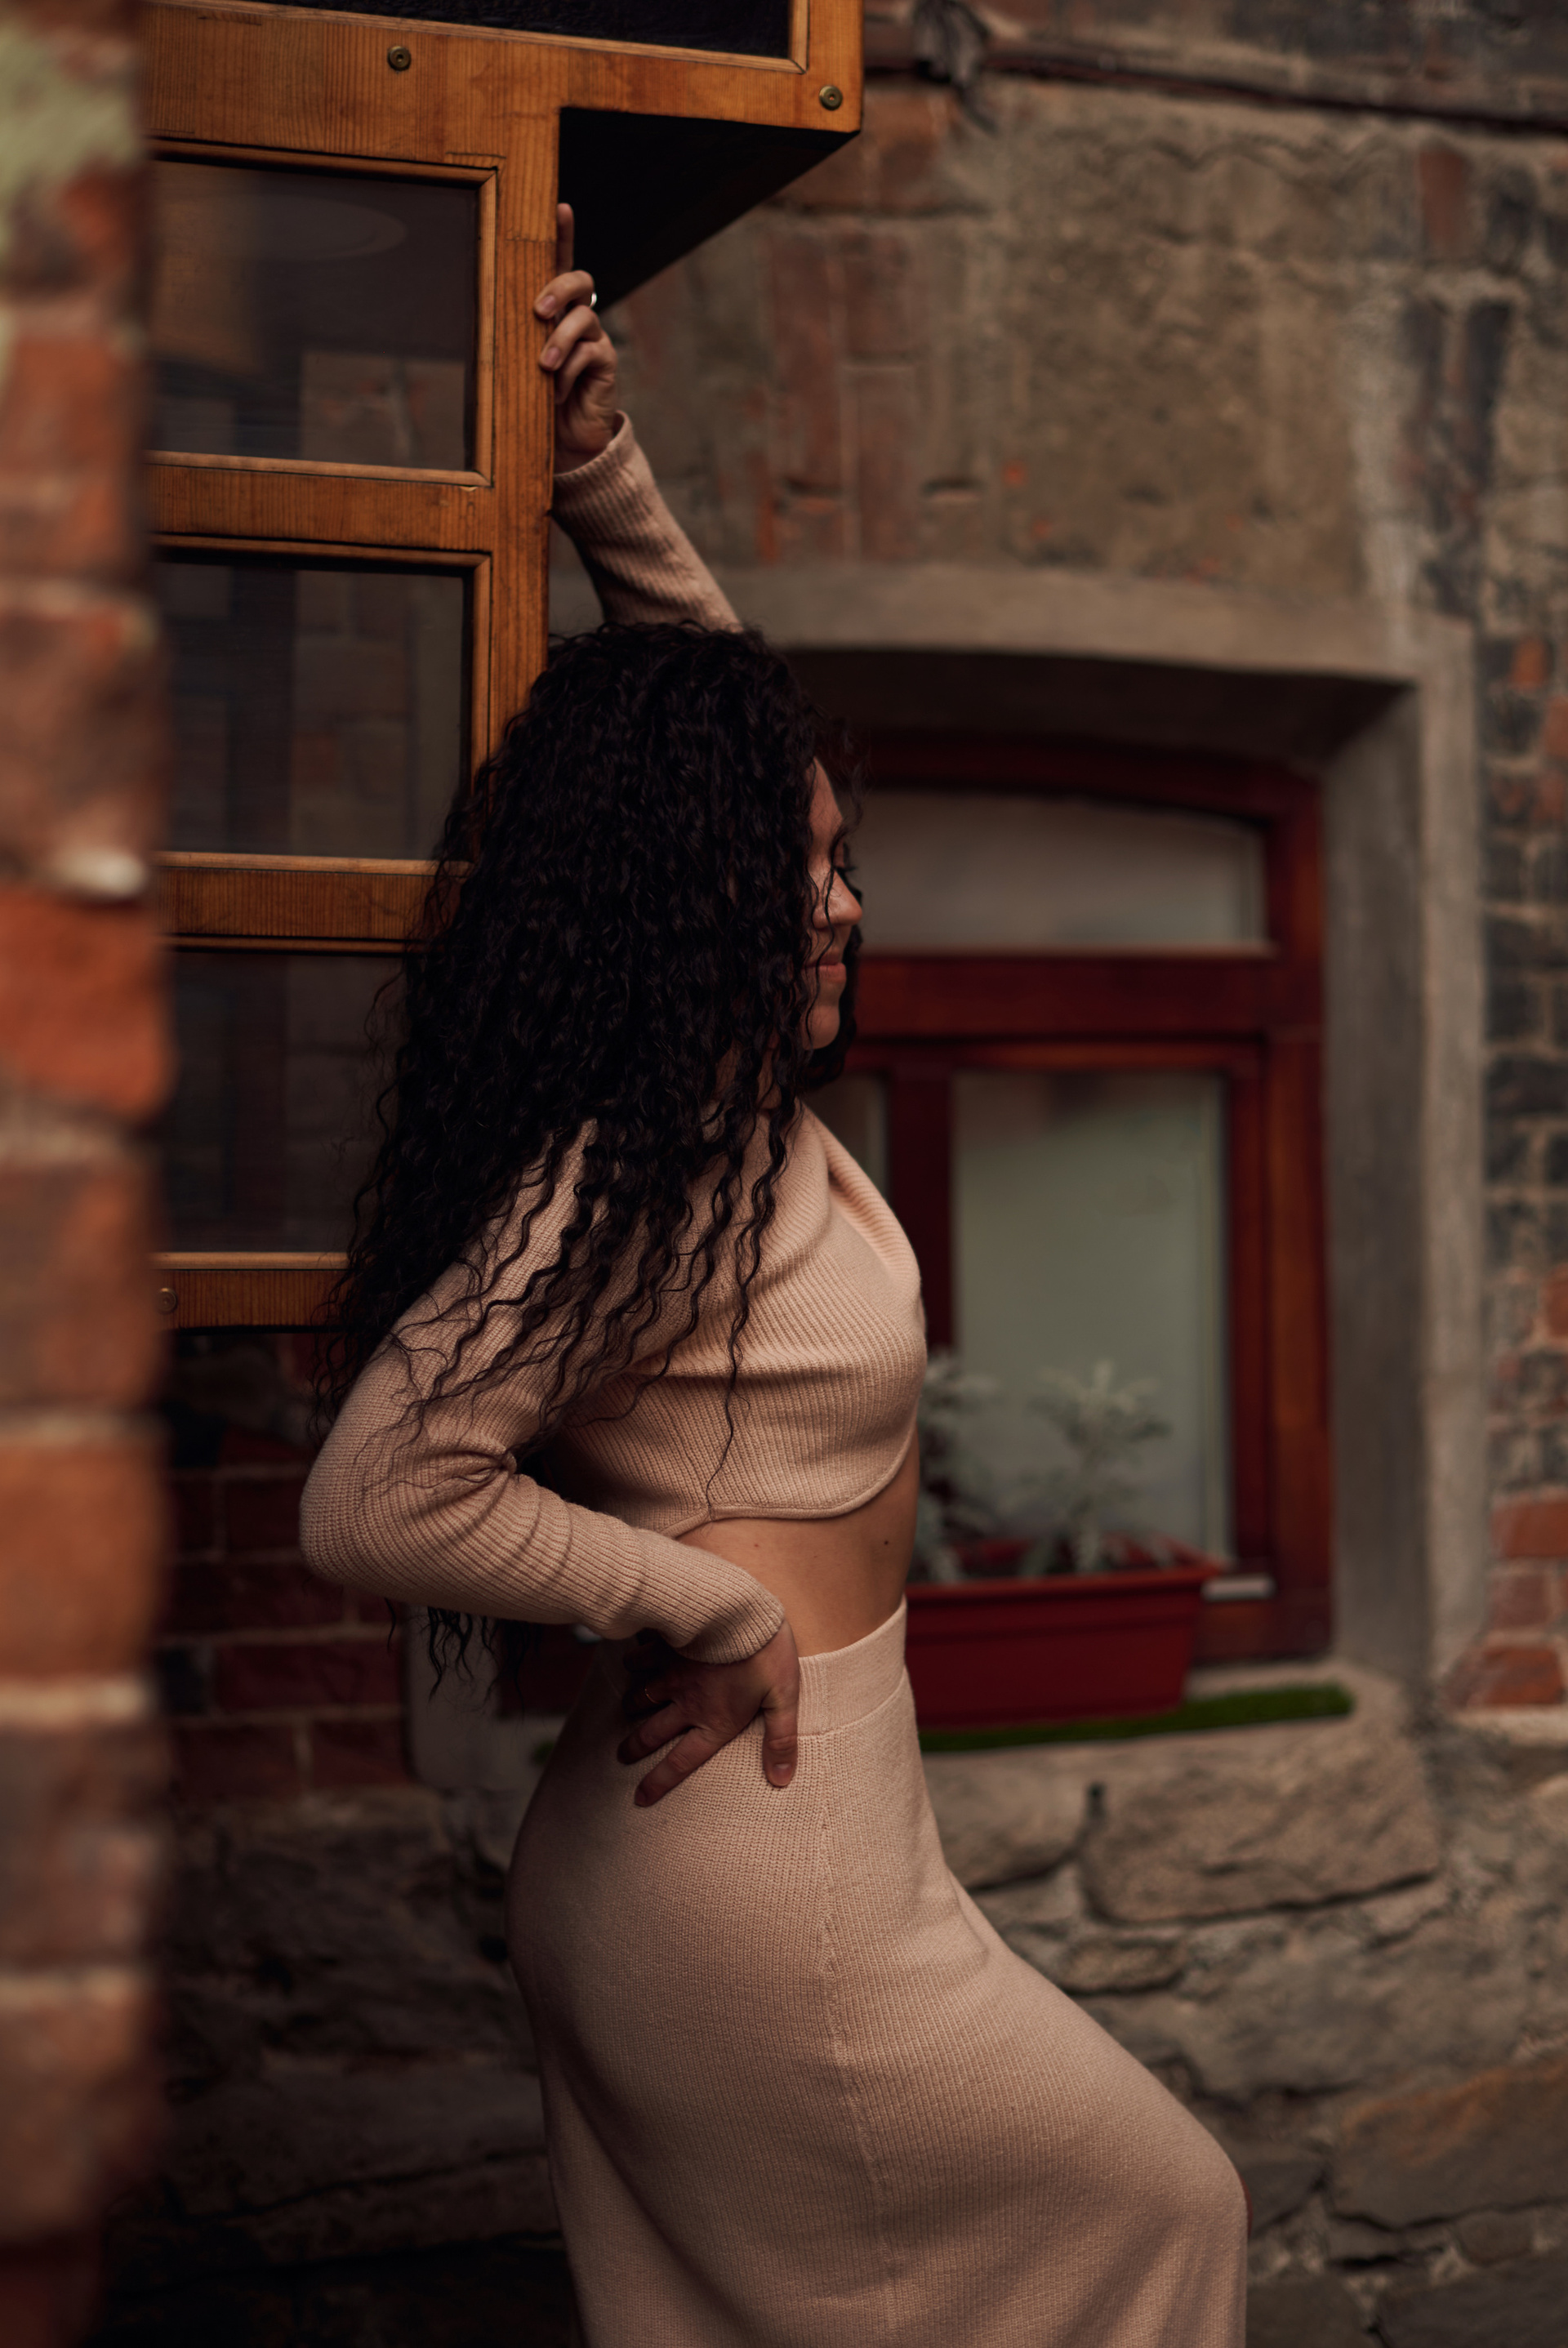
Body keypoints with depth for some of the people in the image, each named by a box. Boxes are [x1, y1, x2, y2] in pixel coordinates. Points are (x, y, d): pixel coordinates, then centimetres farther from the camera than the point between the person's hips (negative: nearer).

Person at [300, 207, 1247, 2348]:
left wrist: (604, 474, 11)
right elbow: (376, 1502, -26)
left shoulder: (746, 1109, 6)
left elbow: (712, 709, 17)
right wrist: (708, 1601, -18)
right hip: (761, 1869, -8)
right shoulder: (631, 1177, -21)